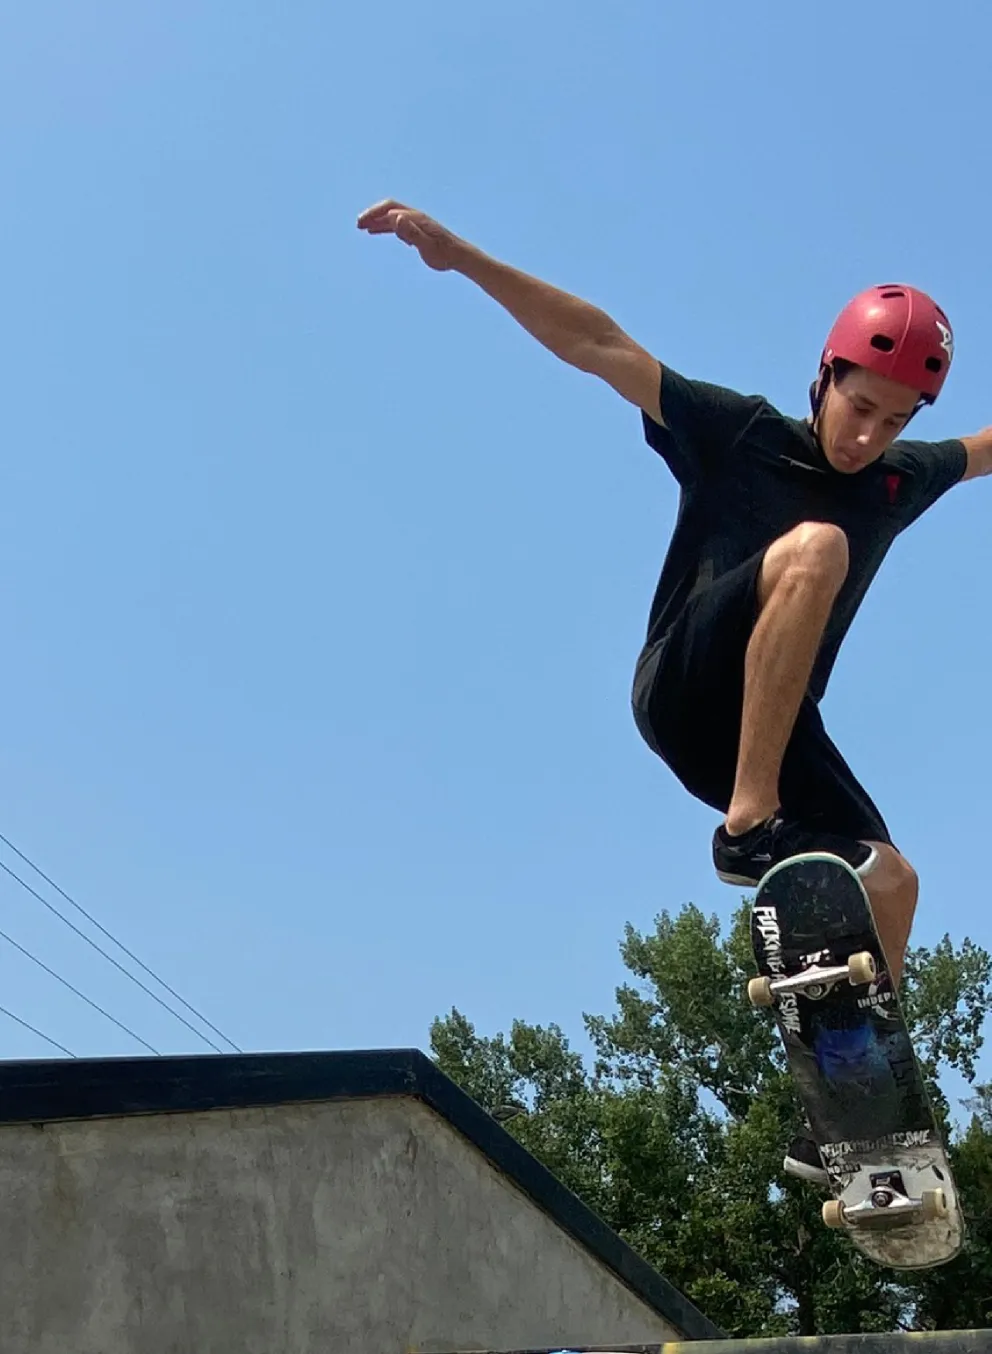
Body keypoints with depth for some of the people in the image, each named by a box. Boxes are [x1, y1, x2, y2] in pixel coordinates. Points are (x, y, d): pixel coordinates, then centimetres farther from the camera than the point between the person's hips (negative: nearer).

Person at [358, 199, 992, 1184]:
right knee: (815, 546, -30)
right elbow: (599, 347, -9)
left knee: (891, 885, -8)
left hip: (776, 734, 6)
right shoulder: (741, 433, -4)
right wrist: (458, 255, -14)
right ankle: (751, 826, -34)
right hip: (685, 693, -6)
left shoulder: (902, 479, 11)